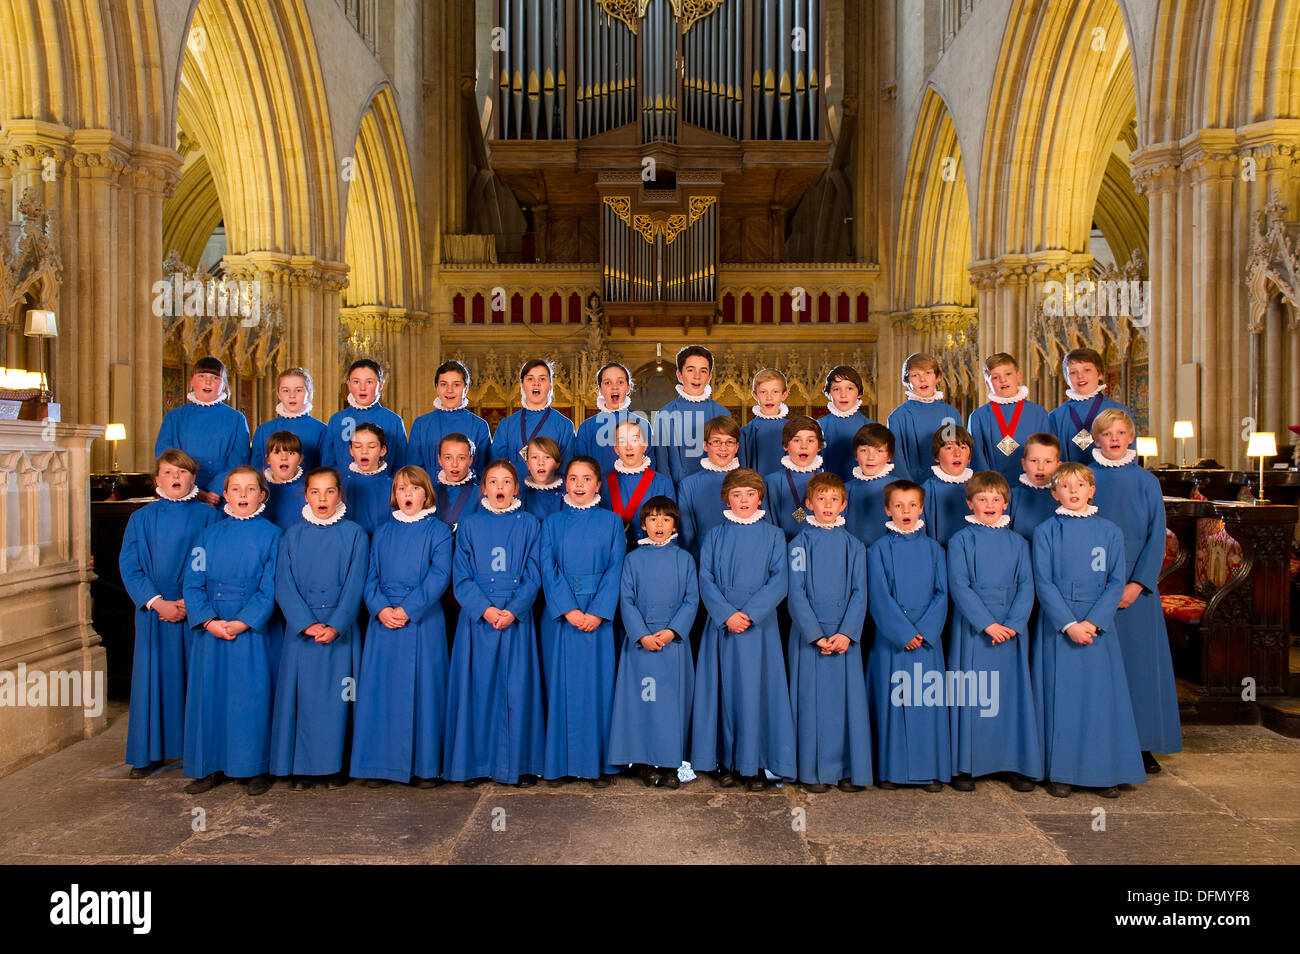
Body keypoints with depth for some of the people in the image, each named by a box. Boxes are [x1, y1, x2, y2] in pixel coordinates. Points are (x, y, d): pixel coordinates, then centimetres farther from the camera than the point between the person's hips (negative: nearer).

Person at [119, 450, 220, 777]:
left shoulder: (208, 516, 2)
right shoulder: (141, 519, 6)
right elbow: (129, 566, 1)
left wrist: (190, 603, -12)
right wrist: (156, 602, -10)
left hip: (195, 611, -1)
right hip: (153, 612, 1)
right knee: (152, 678, 5)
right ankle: (149, 753, 17)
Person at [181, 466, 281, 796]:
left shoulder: (271, 535, 1)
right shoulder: (210, 534, 9)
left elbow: (270, 589, -5)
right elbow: (193, 583, 4)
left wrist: (244, 622, -16)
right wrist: (209, 621, -11)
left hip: (253, 630, -3)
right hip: (211, 629, 3)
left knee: (252, 696, 0)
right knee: (209, 693, 6)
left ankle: (255, 768, 11)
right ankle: (211, 768, 18)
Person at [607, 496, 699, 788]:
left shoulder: (684, 559, 7)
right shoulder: (633, 559, 5)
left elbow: (691, 600, 2)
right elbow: (627, 601, 0)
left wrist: (672, 631, -11)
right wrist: (642, 635, -12)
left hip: (674, 641, 0)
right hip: (640, 641, 0)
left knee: (672, 700, 1)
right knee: (642, 700, 0)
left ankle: (669, 764, 10)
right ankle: (646, 763, 12)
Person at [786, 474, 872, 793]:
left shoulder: (854, 546, 9)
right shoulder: (800, 543, 3)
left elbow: (859, 593, 3)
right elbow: (796, 593, -4)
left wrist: (846, 633, -12)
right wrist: (816, 636, -13)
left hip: (845, 635, 2)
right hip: (809, 633, -2)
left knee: (848, 698, 2)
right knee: (813, 699, 0)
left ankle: (850, 770, 13)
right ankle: (816, 772, 10)